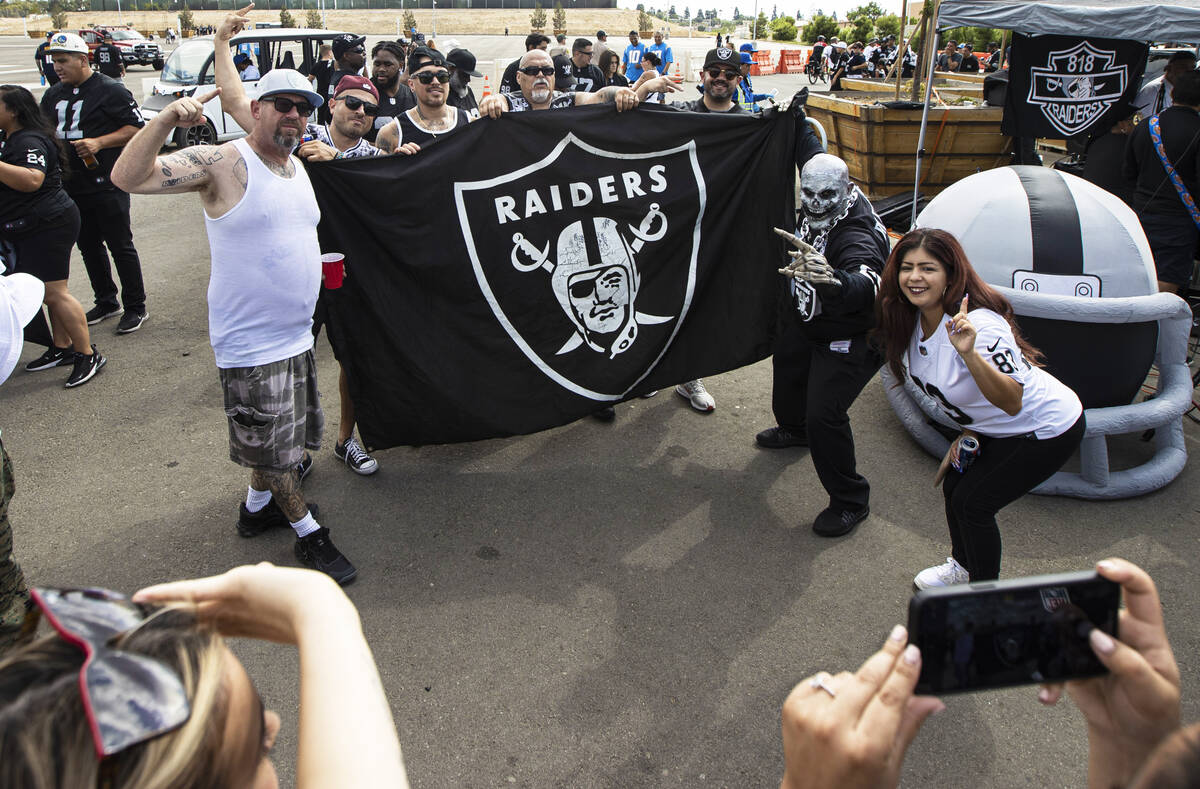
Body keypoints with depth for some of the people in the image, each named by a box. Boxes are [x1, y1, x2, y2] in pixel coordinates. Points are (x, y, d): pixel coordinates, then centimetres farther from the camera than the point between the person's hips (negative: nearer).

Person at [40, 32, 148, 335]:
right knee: (88, 246, 14)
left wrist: (99, 142, -21)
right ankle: (106, 302, 27)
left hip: (107, 184, -7)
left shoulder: (110, 90, -8)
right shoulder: (53, 95, 13)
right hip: (71, 185, 7)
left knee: (120, 246, -1)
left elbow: (136, 128, -12)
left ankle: (135, 308, 8)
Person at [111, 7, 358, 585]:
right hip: (251, 342, -8)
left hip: (296, 333, 8)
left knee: (288, 437, 21)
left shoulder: (295, 164, 8)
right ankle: (307, 534, 21)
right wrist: (168, 118, -34)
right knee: (274, 445, 5)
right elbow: (129, 176, -23)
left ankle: (257, 506, 42)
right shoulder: (224, 163, -15)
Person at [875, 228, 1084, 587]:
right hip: (993, 427, 8)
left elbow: (1012, 402, -40)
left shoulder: (980, 326, -35)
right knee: (953, 487, 12)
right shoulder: (914, 321, -9)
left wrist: (970, 353, -51)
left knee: (972, 502, -5)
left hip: (1048, 429, -8)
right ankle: (963, 566, 40)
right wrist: (966, 432, 7)